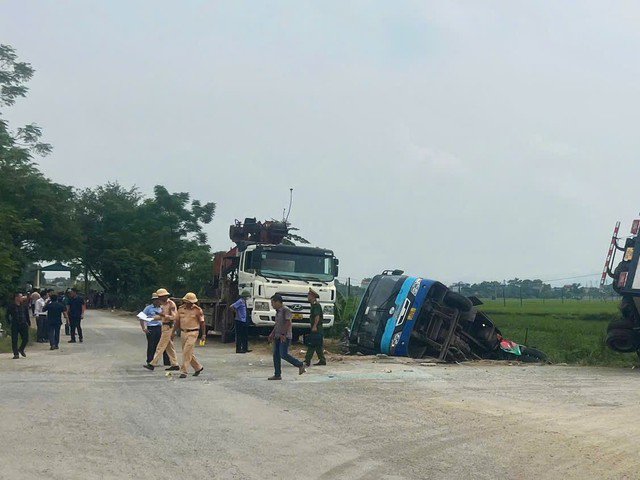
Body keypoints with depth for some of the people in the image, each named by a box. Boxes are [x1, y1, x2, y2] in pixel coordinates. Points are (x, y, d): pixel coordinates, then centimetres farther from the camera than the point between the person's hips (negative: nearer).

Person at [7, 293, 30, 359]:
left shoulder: (24, 306, 6)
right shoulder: (11, 306, -4)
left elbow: (27, 315, 14)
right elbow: (7, 315, 4)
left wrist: (29, 323, 11)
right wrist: (10, 322, -2)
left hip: (23, 324, 3)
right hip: (15, 326, -3)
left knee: (26, 339, 0)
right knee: (14, 340, -2)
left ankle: (21, 349, 26)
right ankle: (16, 354, 6)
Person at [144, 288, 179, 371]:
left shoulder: (171, 304, -14)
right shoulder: (163, 304, 14)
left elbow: (173, 317, -18)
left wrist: (163, 315, -29)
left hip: (169, 327, -9)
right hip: (164, 326, 9)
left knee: (161, 346, -6)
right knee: (169, 346, 10)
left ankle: (152, 364, -5)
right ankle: (175, 365, 14)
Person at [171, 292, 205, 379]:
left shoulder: (197, 310, -6)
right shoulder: (181, 309, 7)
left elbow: (202, 322, -2)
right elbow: (177, 321, 14)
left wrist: (203, 334, -4)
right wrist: (173, 332, 11)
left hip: (193, 333, -6)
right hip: (183, 332, 6)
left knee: (187, 352, -13)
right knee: (188, 353, 12)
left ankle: (183, 371, -10)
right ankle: (198, 368, 29)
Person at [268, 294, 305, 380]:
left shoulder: (286, 310, -12)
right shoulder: (277, 311, 17)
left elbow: (288, 323, -19)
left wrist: (283, 334, -23)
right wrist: (272, 334, 19)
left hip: (285, 336, -9)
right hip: (277, 336, 9)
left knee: (284, 354, -14)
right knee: (276, 355, 5)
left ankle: (300, 365, 1)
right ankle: (277, 375, 9)